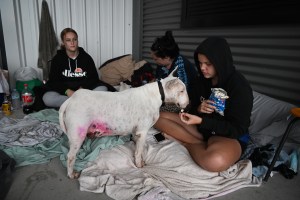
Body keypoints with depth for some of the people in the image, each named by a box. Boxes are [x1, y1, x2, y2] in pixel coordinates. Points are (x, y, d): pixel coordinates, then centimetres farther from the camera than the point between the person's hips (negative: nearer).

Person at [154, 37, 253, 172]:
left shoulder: (240, 86, -17)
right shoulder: (203, 79, 1)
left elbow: (237, 129, -18)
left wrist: (201, 120, -27)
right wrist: (198, 109, -16)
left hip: (231, 137, -6)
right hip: (203, 127, 6)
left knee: (216, 161, -42)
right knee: (159, 117, -6)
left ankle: (188, 144, -11)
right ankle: (201, 145, -13)